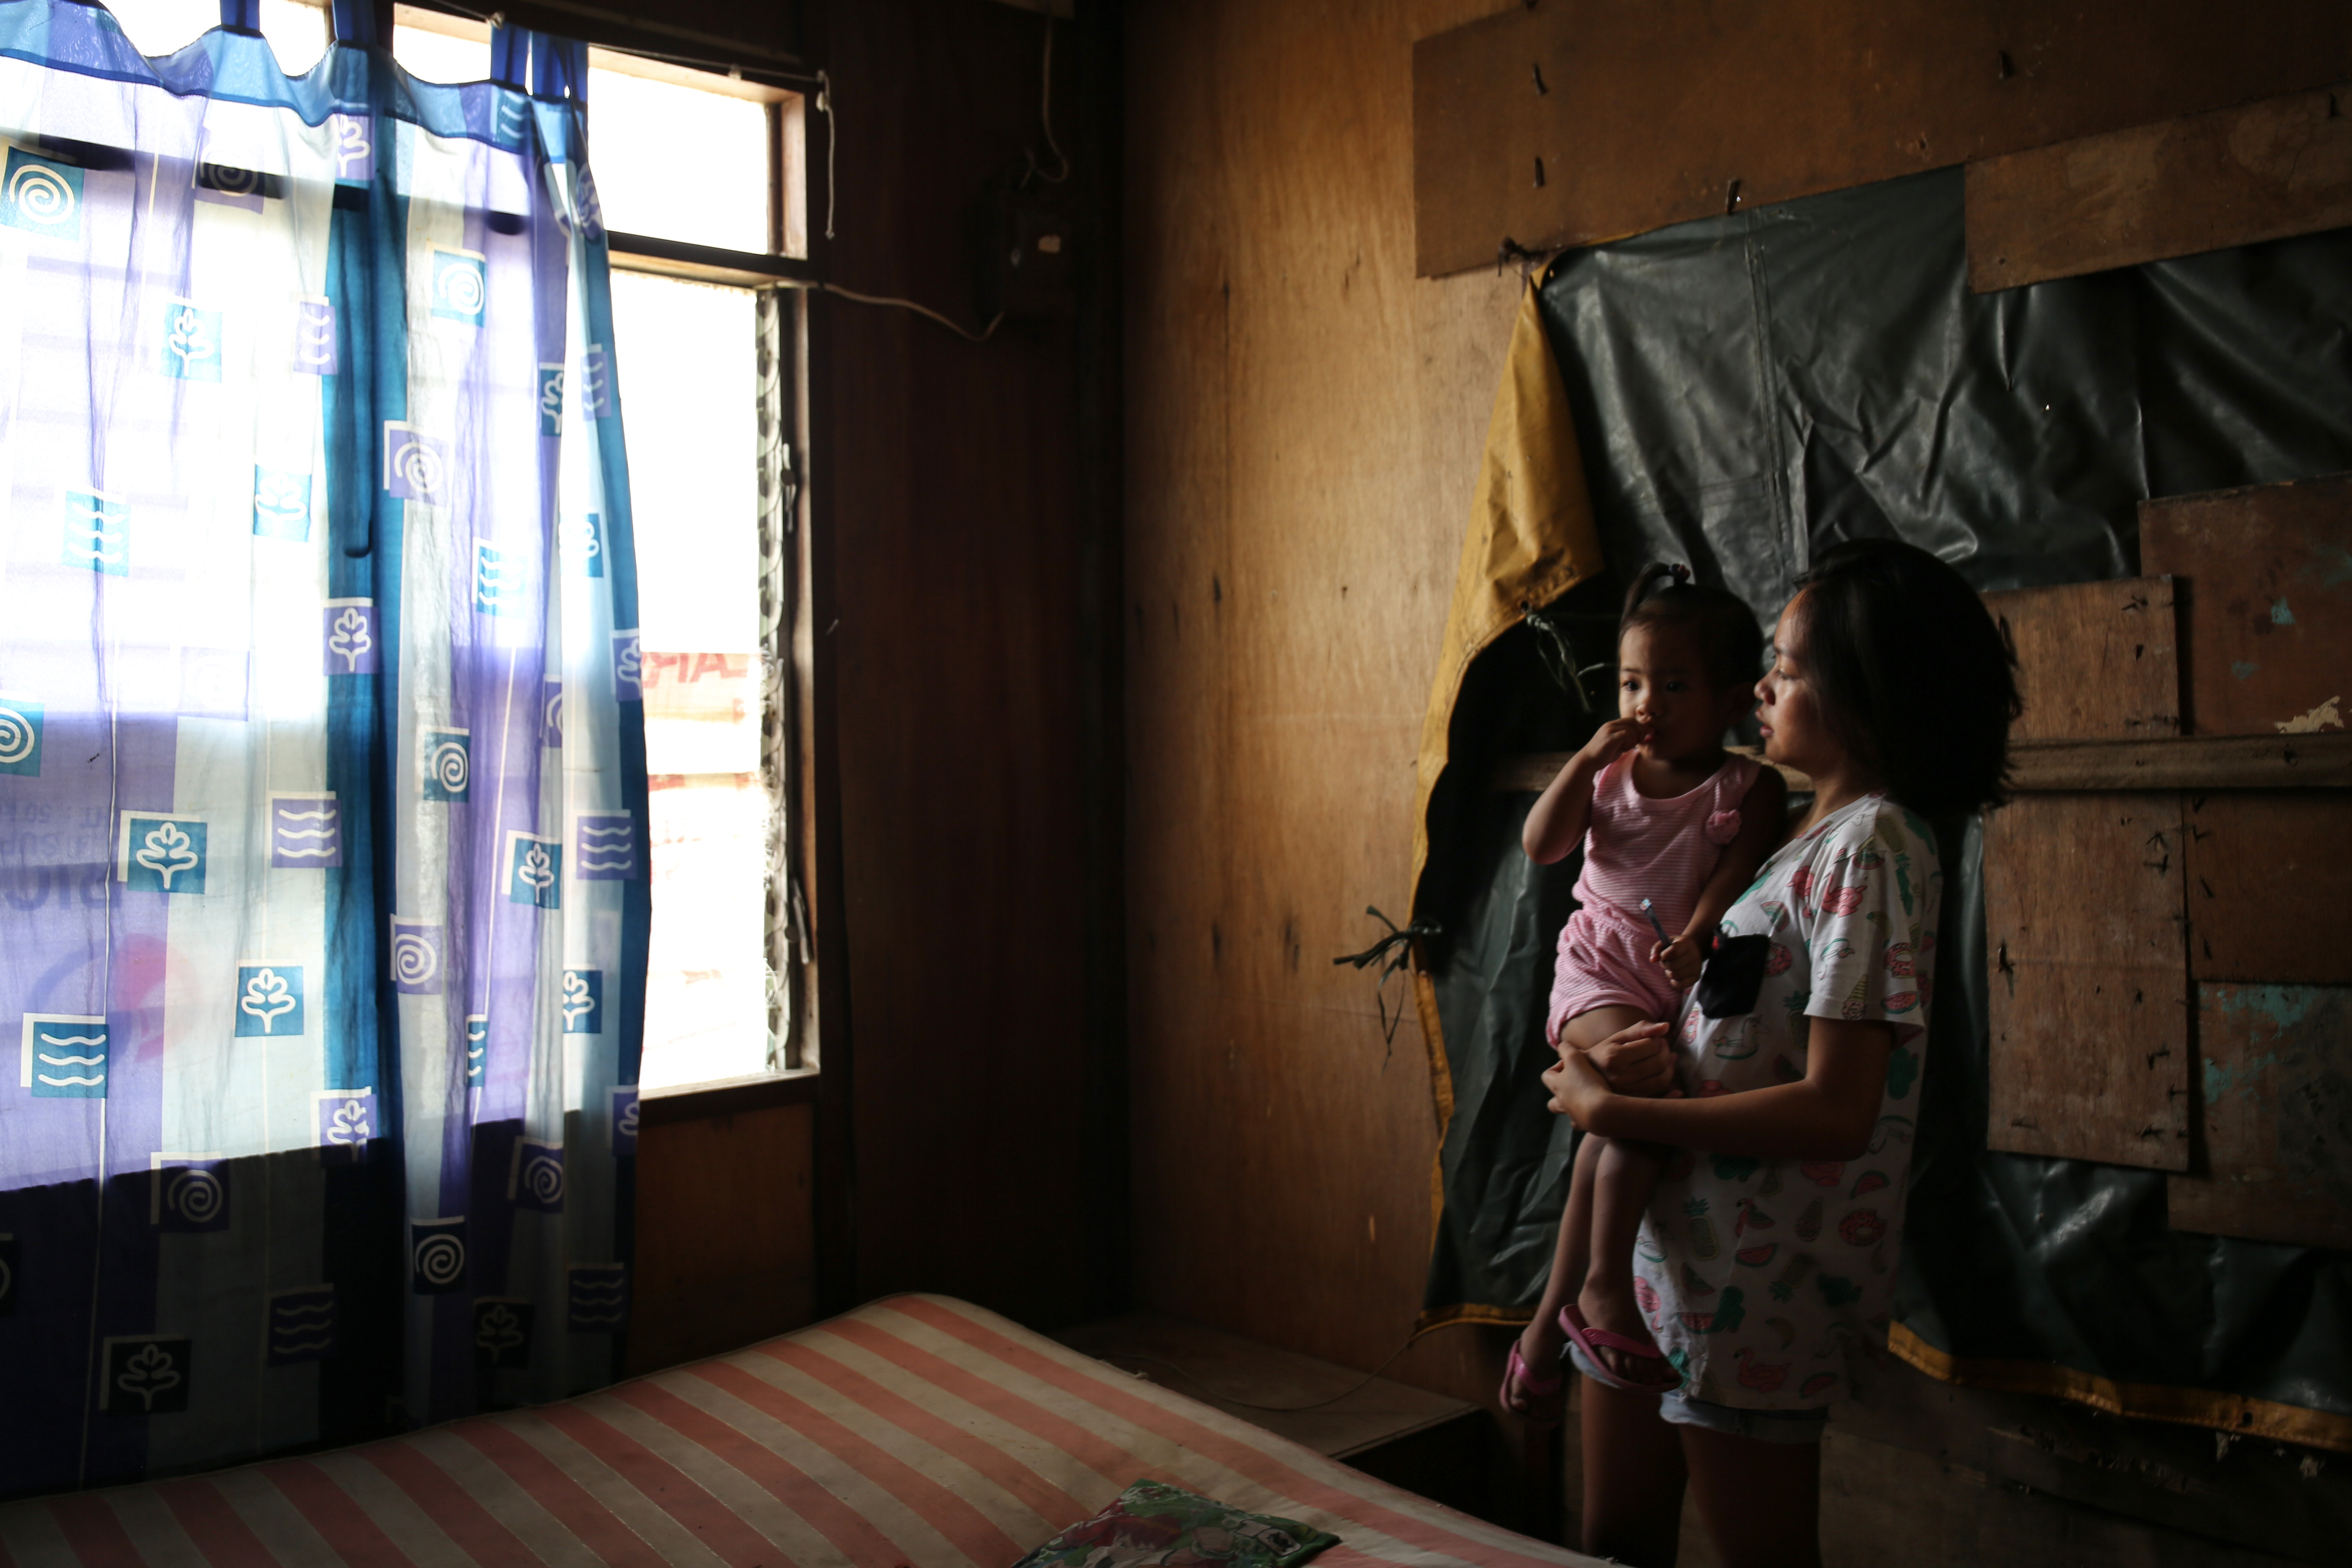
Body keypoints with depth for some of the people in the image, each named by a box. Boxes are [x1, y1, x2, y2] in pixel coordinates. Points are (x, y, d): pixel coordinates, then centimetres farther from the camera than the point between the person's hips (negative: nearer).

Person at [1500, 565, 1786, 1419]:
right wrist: (1588, 758, -5)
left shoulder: (1749, 789, 6)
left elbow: (1740, 870, -8)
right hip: (1601, 970, 0)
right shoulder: (1609, 774, 14)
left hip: (1685, 985, 0)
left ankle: (1553, 1315, -9)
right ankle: (1604, 1286, -26)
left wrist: (1698, 937, -27)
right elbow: (1540, 845, 3)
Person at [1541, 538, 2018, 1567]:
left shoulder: (1871, 848, -17)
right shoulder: (1808, 836, 12)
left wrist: (1610, 1110, -17)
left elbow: (1836, 1111, -24)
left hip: (1757, 1276, -8)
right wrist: (1656, 1048, -4)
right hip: (1665, 1238, 9)